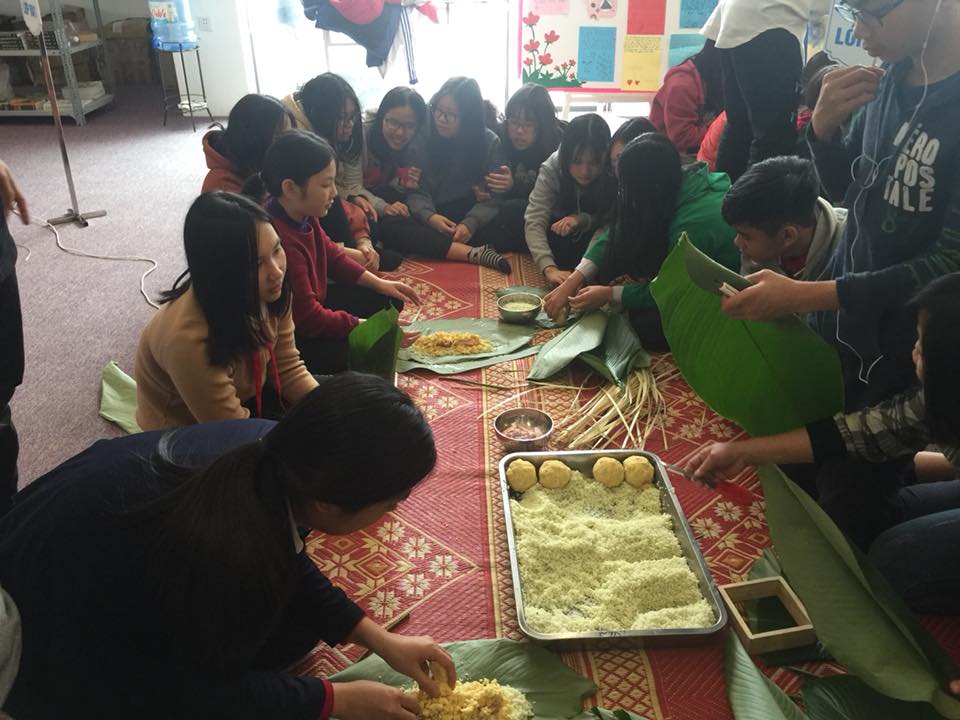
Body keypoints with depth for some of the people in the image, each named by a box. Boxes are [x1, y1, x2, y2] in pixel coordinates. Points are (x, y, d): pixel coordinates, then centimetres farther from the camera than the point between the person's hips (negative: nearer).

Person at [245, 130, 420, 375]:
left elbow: (331, 254, 13)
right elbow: (308, 318, -30)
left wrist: (378, 283, 7)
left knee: (388, 302, 13)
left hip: (311, 304, 10)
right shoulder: (280, 243, -35)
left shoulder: (303, 215, -7)